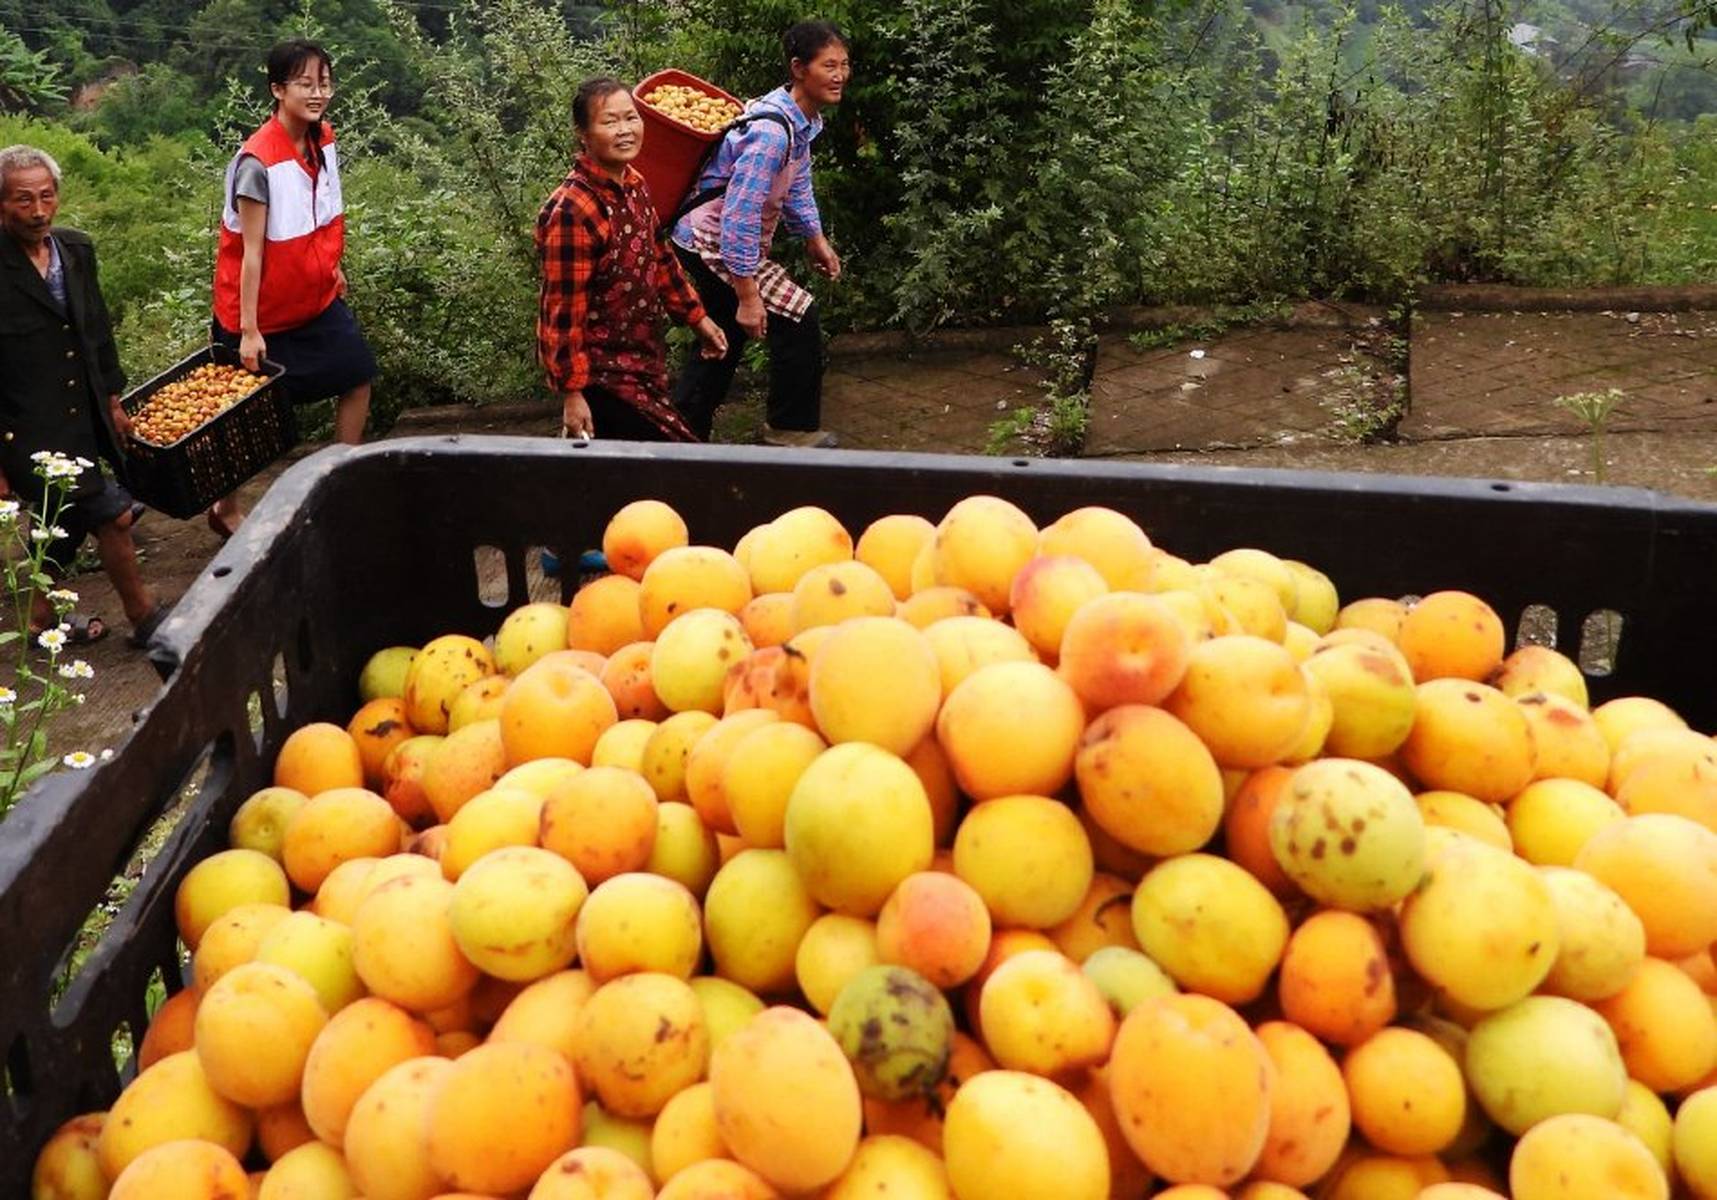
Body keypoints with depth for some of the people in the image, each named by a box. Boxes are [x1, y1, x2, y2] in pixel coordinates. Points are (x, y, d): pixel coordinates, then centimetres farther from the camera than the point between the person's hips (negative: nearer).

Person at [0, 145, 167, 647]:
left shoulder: (76, 249, 3)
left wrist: (112, 402, 17)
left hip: (83, 424, 7)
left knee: (66, 527, 17)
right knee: (112, 515, -7)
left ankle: (43, 619, 36)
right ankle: (144, 617, 11)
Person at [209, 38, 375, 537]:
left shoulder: (323, 139, -4)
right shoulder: (258, 161, -25)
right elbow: (251, 251, -24)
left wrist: (333, 268, 19)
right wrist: (248, 330, -22)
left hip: (316, 296, 7)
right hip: (263, 307, -7)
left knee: (357, 375, 7)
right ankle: (224, 509, 23)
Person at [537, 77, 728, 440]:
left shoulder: (635, 186, 3)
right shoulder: (571, 211, -24)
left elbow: (657, 257, 19)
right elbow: (563, 311, -23)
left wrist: (697, 317, 20)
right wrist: (572, 392, -21)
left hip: (643, 357, 9)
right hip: (601, 370, -8)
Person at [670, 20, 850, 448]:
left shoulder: (804, 119, 1)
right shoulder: (771, 130, -29)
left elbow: (797, 184, 18)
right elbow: (740, 215, -31)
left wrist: (815, 238, 17)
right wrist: (747, 296, -30)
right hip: (712, 246, -10)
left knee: (727, 339, 19)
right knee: (797, 317, -9)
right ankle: (792, 429, 5)